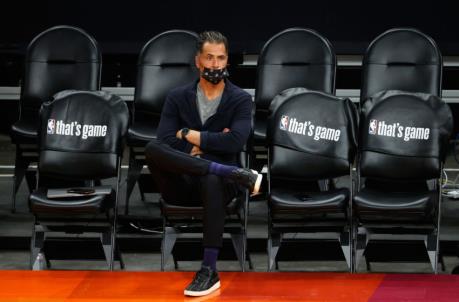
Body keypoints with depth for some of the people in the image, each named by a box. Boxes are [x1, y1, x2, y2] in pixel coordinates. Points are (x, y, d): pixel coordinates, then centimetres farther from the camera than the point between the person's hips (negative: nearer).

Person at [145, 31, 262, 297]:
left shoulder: (241, 100, 3)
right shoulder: (177, 97, 8)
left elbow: (235, 142, -15)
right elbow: (165, 143, -5)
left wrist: (190, 135, -8)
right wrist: (210, 143, -11)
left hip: (218, 181, -2)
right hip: (181, 184, 2)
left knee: (212, 181, -42)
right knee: (152, 149, -31)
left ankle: (210, 271, -39)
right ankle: (237, 174, -33)